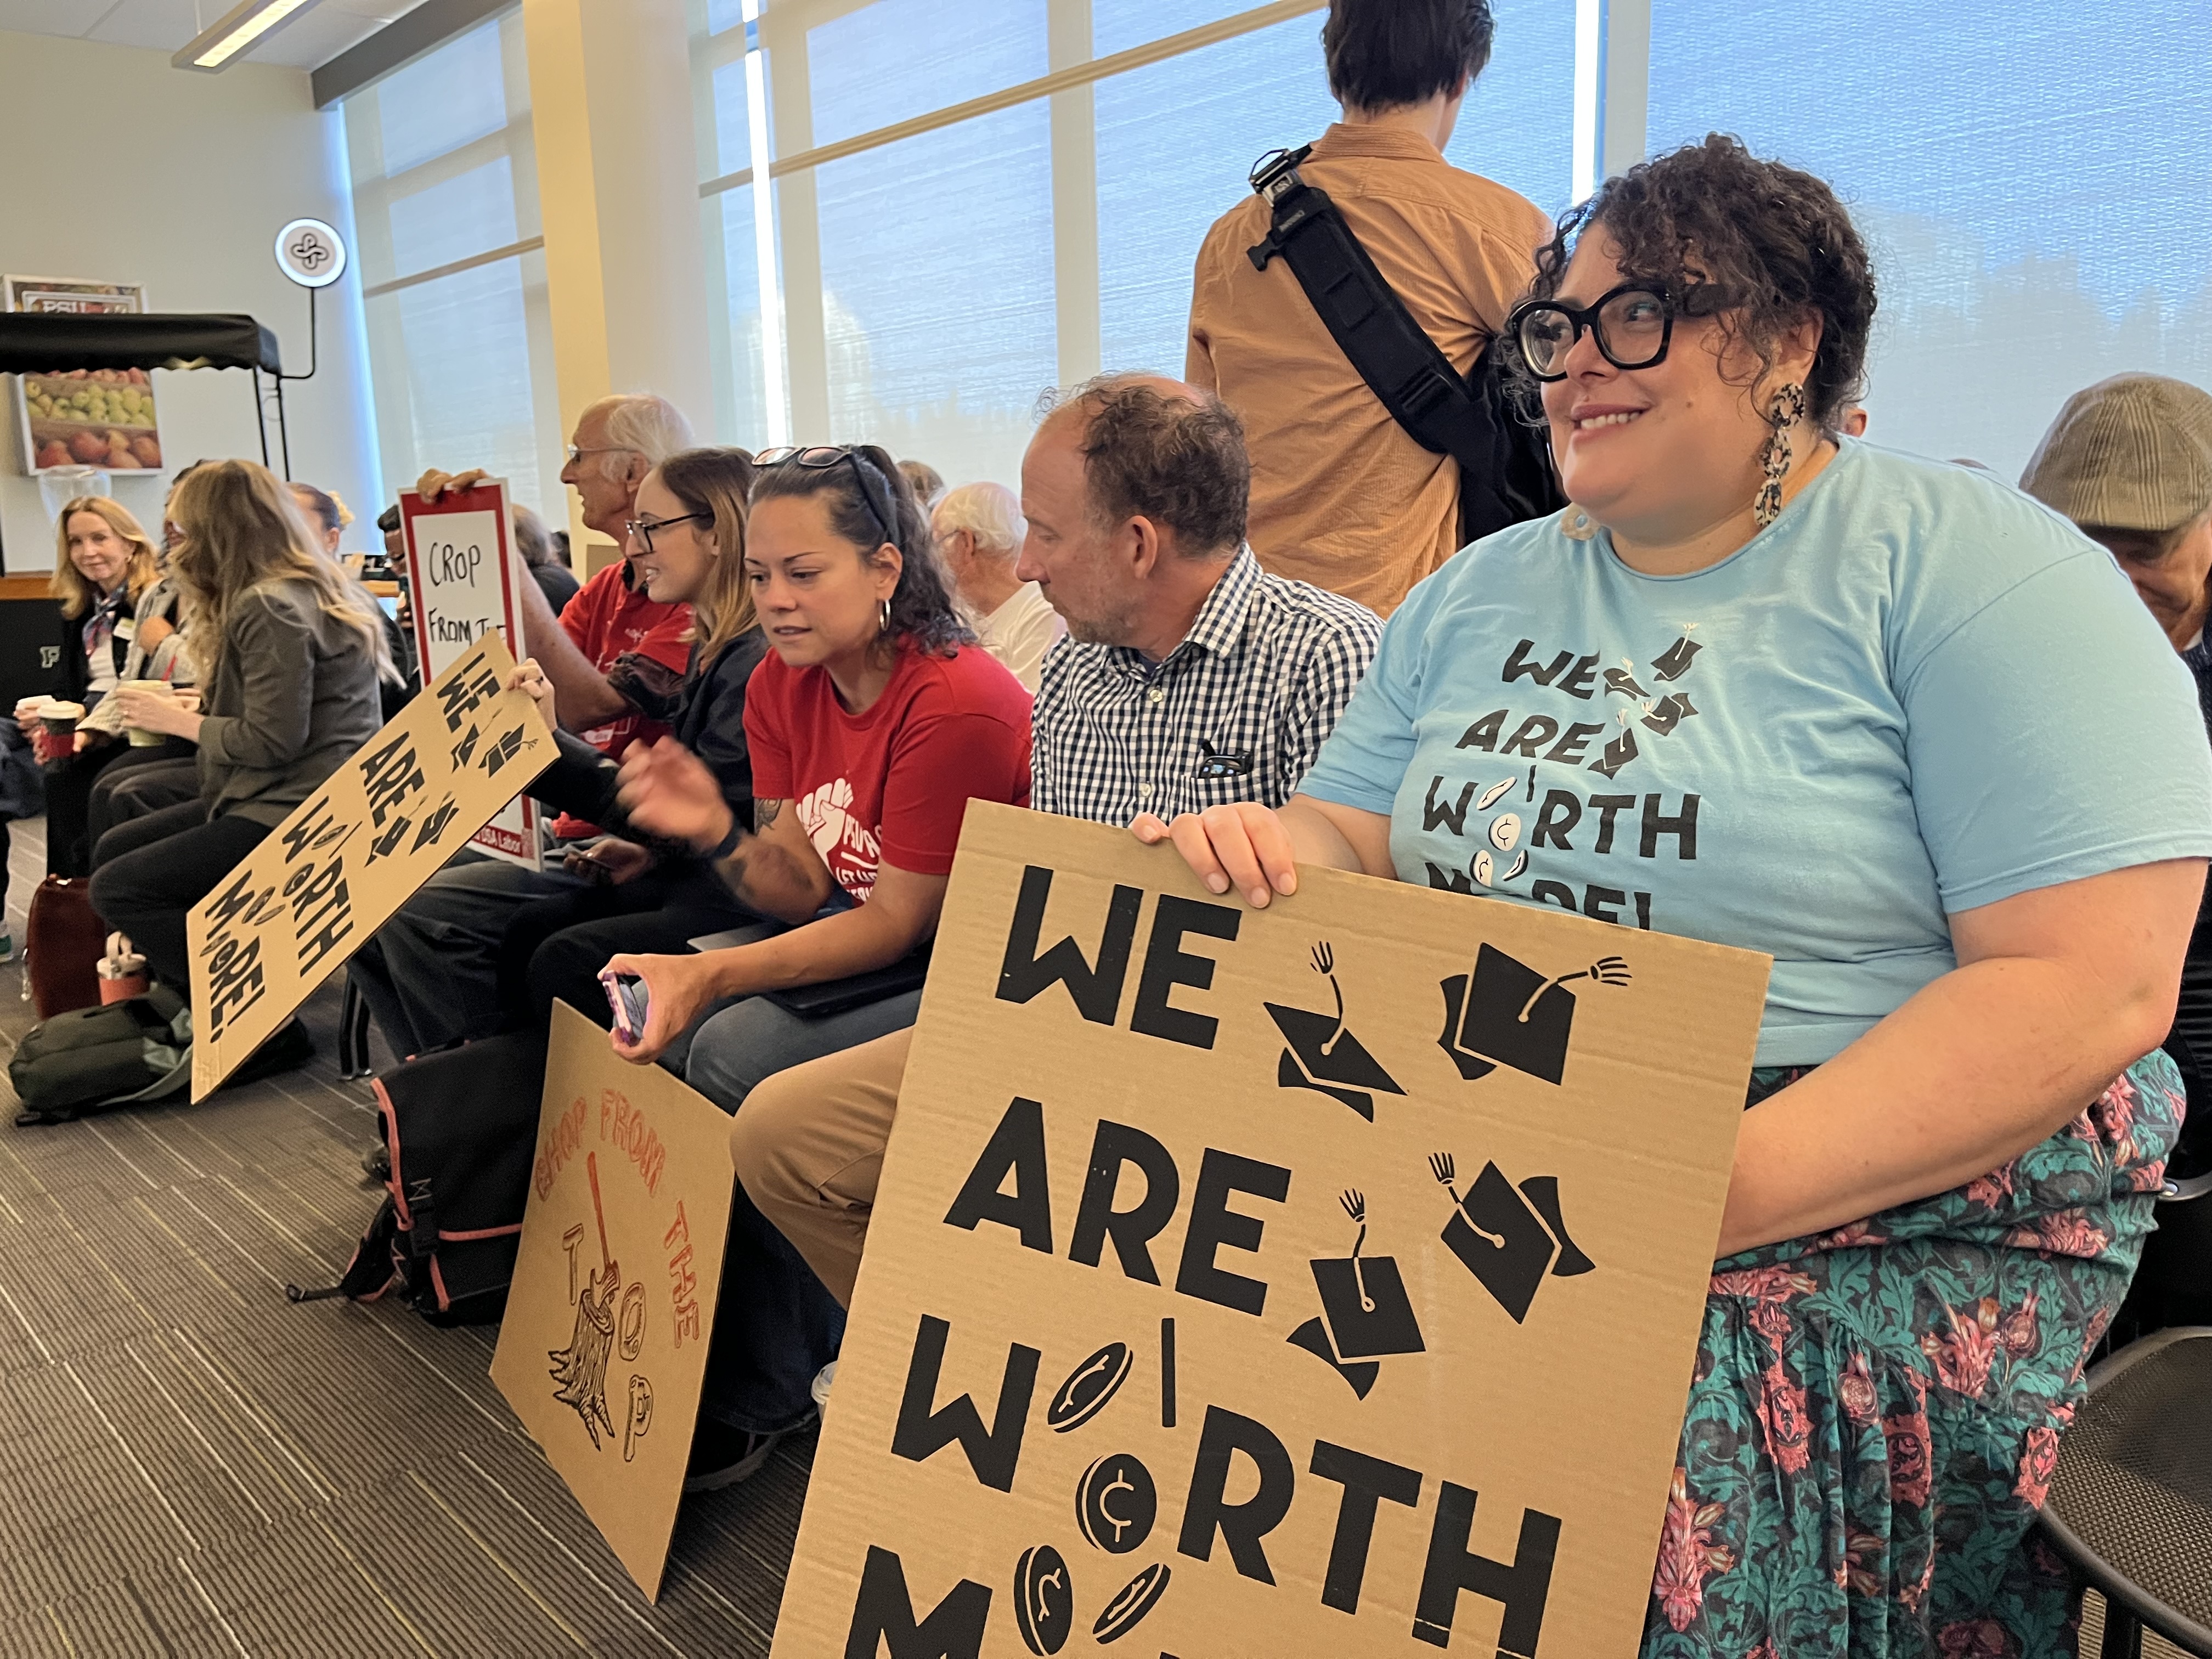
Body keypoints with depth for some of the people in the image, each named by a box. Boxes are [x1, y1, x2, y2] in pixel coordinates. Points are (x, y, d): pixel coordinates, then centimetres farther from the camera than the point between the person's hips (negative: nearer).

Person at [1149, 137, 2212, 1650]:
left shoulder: (1964, 569, -5)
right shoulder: (1475, 596, 14)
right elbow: (1357, 837, 13)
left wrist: (1724, 1189, -23)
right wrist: (1278, 851, -13)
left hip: (1893, 1217, -4)